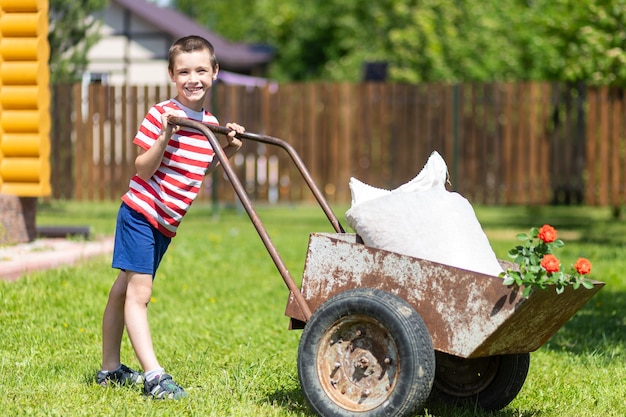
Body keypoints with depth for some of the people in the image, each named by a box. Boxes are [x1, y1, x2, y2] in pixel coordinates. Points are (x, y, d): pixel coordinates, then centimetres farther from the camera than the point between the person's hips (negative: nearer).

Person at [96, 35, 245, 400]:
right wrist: (164, 137, -29)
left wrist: (226, 144, 6)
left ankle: (110, 369, 21)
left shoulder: (210, 122, 8)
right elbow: (143, 168, -15)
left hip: (166, 223, 7)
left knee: (125, 291, 16)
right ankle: (154, 376, -16)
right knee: (138, 293, -10)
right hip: (141, 212, -7)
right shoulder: (161, 115, -13)